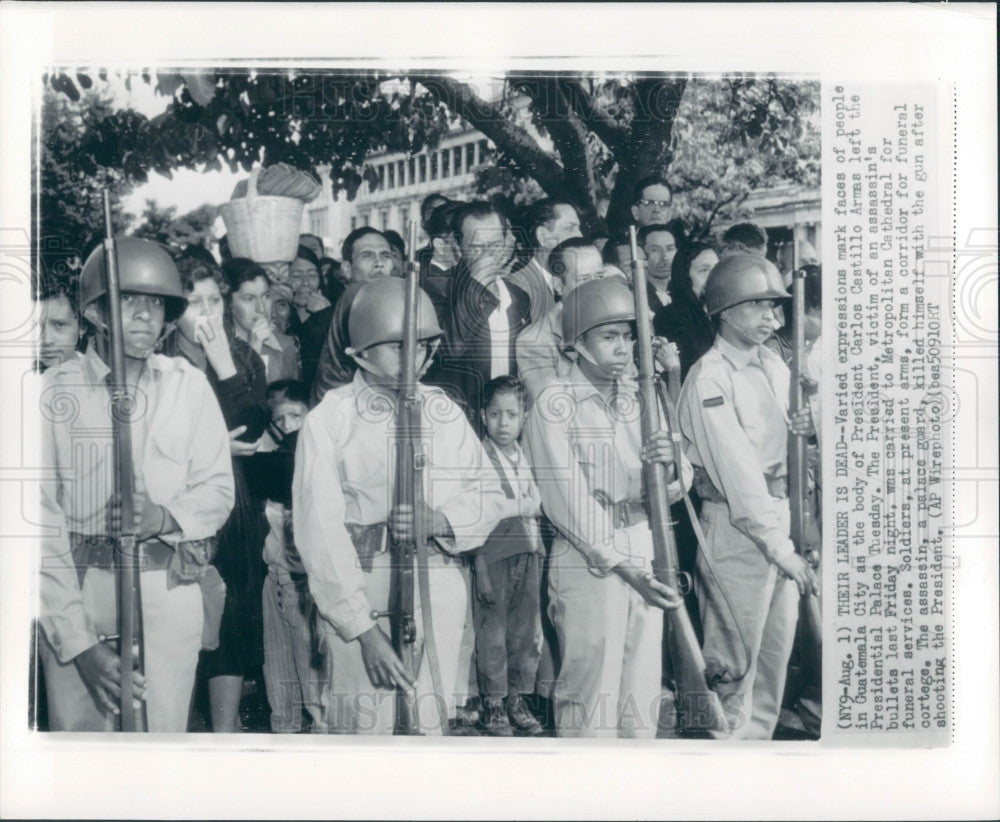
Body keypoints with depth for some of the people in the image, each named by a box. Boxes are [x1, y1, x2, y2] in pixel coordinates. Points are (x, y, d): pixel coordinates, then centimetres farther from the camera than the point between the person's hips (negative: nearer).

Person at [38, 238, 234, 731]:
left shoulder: (188, 385, 5)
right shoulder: (54, 391, -3)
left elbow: (218, 489, 7)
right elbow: (43, 526, -6)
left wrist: (165, 516, -16)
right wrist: (79, 643, -11)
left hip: (169, 586, 2)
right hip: (77, 587, -1)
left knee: (164, 734, 2)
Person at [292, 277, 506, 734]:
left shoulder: (444, 411, 11)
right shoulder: (329, 420, -3)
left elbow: (489, 494, 10)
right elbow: (320, 533, -9)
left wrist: (440, 520, -13)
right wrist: (364, 629, -15)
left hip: (439, 590, 4)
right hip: (362, 594, -3)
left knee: (429, 727, 7)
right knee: (364, 728, -5)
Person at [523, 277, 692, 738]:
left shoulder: (639, 398, 12)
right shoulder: (555, 405, -4)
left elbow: (672, 489, 6)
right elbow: (570, 502, -9)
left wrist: (671, 465, -18)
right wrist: (624, 566, -14)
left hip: (644, 557, 5)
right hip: (587, 561, -5)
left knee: (642, 701, 9)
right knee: (591, 702, -3)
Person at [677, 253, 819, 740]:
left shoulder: (774, 366, 12)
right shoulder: (710, 379, -13)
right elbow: (737, 474, -18)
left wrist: (803, 426, -1)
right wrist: (780, 549, -19)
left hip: (780, 516, 8)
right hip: (735, 525, -8)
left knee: (776, 651, 15)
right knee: (733, 662, 1)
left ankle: (760, 737, 29)